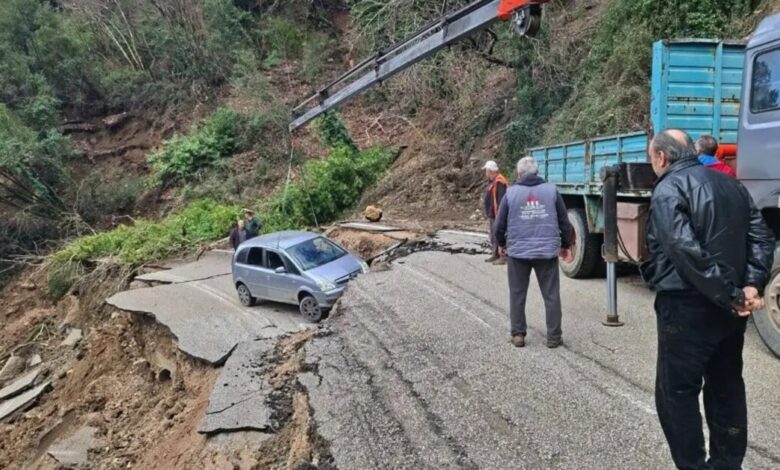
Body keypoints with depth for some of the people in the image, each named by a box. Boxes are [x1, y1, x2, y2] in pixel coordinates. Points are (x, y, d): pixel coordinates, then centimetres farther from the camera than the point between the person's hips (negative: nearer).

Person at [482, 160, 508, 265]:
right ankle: (495, 255, 25)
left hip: (497, 214, -11)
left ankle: (503, 257, -3)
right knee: (493, 235, 16)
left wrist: (499, 213, -25)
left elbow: (501, 200, -24)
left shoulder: (499, 182, -18)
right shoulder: (492, 181, 15)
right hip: (492, 214, 11)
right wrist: (488, 213, 21)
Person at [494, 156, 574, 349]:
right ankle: (554, 336, 13)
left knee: (517, 295, 11)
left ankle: (518, 335, 15)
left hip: (518, 251, 0)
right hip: (547, 251, 1)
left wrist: (502, 244, 21)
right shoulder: (551, 190, 2)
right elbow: (564, 221, 6)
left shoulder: (511, 192, -1)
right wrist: (566, 245, 20)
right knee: (551, 295, 9)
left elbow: (500, 223, 3)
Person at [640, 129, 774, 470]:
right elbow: (761, 237, 6)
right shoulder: (731, 185, 13)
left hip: (688, 307, -8)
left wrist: (730, 295, -19)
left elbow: (686, 251, -24)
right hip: (730, 308, 8)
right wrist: (752, 285, -4)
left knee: (676, 393, 4)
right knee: (727, 388, 19)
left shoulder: (669, 189, -12)